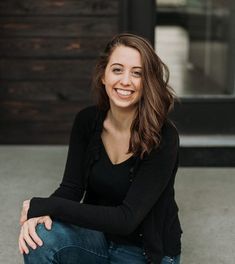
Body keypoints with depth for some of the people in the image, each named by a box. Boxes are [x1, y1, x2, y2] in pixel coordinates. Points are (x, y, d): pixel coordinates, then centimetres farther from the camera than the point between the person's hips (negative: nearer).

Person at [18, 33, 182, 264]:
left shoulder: (163, 137, -23)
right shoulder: (86, 121, -7)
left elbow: (127, 218, -26)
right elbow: (71, 187, -6)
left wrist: (45, 205, -27)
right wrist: (42, 213, -30)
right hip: (99, 235, 4)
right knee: (41, 236, -26)